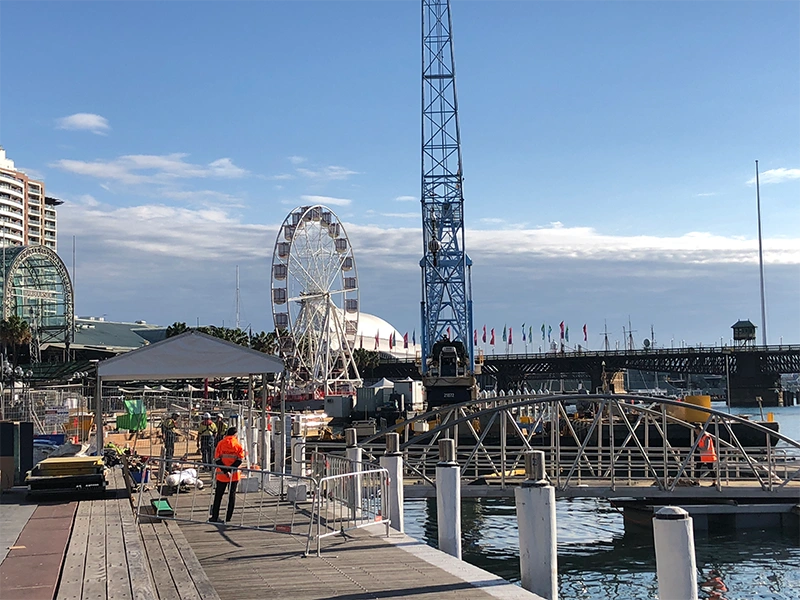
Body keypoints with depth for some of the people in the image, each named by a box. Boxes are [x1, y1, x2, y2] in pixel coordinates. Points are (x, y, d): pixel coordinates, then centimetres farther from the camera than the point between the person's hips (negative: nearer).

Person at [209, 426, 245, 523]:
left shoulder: (221, 443, -3)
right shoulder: (238, 444, -2)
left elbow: (217, 459, -9)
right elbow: (240, 459, -9)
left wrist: (225, 471, -12)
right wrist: (230, 470, -12)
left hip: (222, 475, 0)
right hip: (234, 475, 0)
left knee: (218, 495, 11)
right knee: (232, 495, 8)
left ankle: (215, 517, 13)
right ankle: (228, 518, 8)